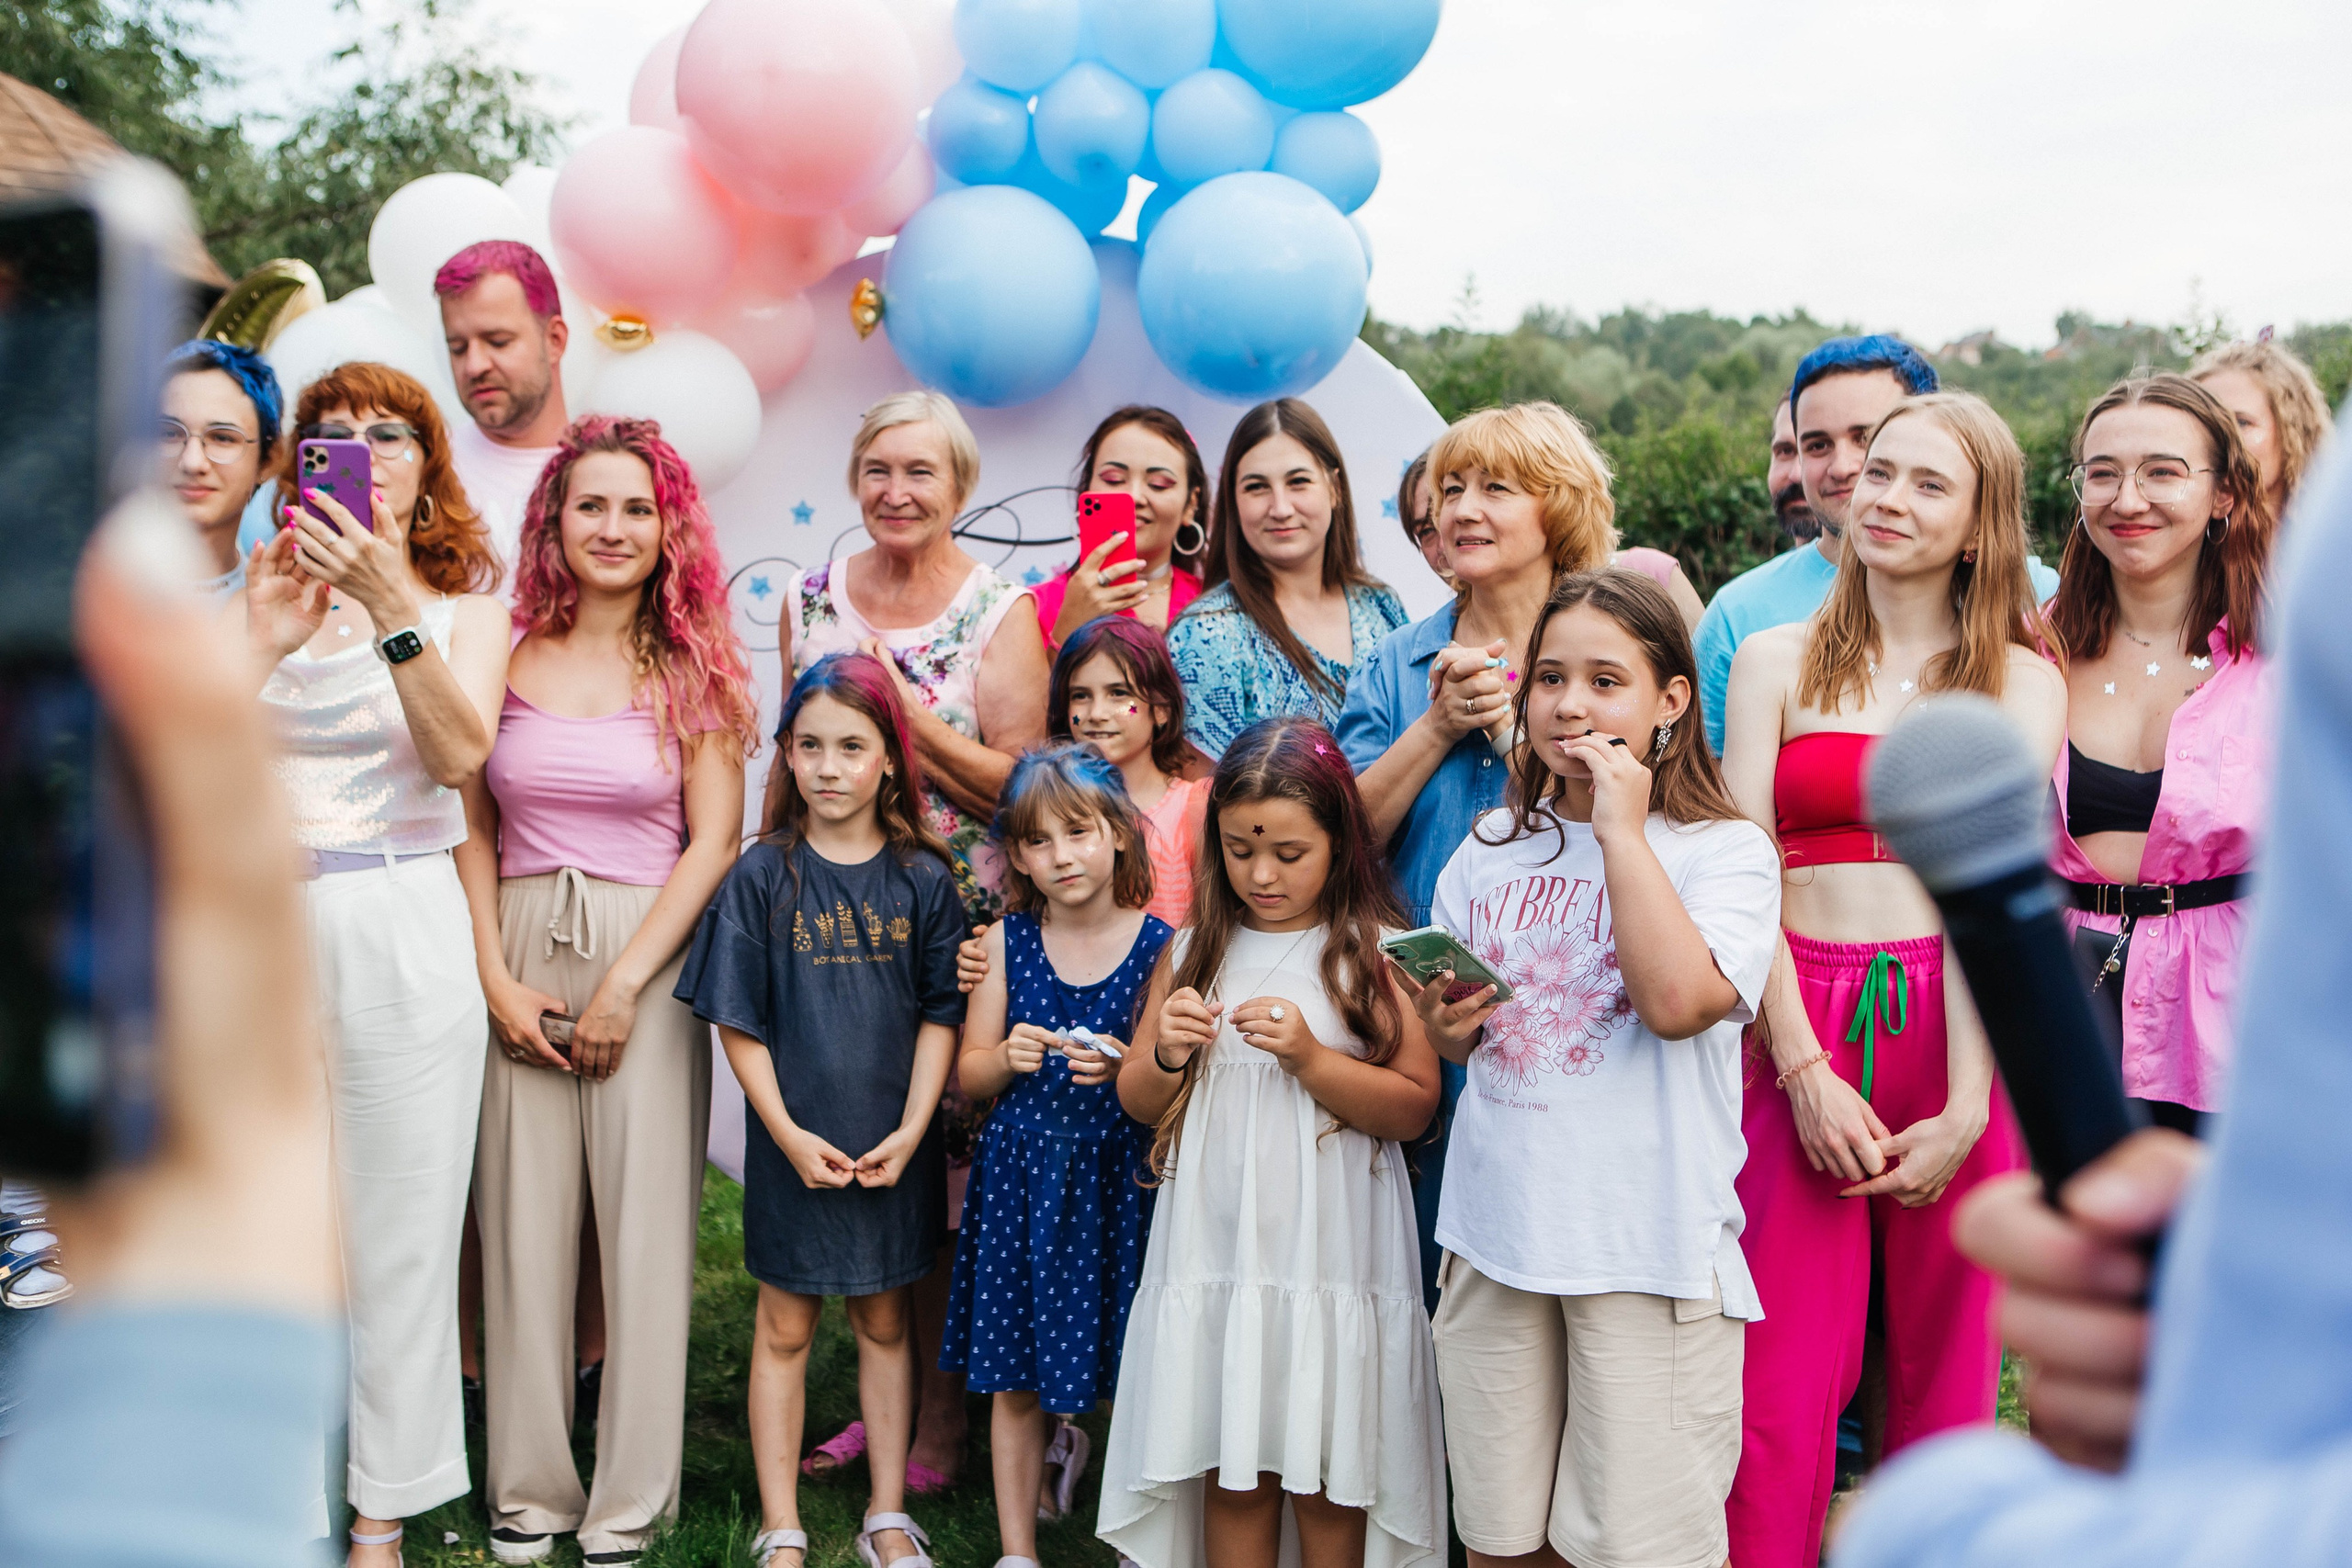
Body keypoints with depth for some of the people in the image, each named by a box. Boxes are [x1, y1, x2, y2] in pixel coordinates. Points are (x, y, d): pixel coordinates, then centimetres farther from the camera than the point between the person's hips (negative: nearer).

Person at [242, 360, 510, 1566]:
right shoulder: (262, 595, 10)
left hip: (403, 929, -1)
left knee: (397, 1230, 3)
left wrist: (392, 607, -23)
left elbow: (459, 755, -13)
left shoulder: (466, 604, 6)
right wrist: (259, 649, -16)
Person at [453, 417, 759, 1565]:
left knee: (645, 1218, 0)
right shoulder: (508, 657, 6)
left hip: (648, 959, -1)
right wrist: (496, 975, -4)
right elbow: (473, 830, 6)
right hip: (518, 960, 2)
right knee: (524, 1220, 4)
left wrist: (624, 982, -9)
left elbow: (715, 839, -2)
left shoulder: (692, 667, 2)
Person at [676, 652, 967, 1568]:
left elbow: (941, 1014, 0)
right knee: (785, 1329, 9)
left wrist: (910, 1131, -8)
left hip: (894, 1147, 1)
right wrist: (789, 1134, -11)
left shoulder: (922, 880, -2)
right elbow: (739, 1023, -5)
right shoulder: (763, 876, -6)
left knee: (885, 1323, 14)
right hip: (795, 1145, -1)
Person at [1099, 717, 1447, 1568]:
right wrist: (1166, 1056, -8)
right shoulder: (1193, 949, 8)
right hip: (1213, 1250, 3)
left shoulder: (1375, 953, -3)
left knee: (1326, 1482, 6)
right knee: (1229, 1479, 10)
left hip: (1332, 1253, -3)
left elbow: (1414, 1106, -9)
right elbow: (1137, 1100, 13)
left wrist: (1309, 1057, -20)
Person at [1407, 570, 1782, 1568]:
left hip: (1649, 1245, -4)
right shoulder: (1490, 851, 12)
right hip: (1496, 1227, 5)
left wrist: (1619, 827, -16)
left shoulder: (1725, 849, -4)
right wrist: (1445, 1022, -4)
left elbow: (1678, 1001, -22)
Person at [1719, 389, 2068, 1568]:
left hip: (1960, 1034, 0)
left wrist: (1964, 1111, -14)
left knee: (1946, 1368, 7)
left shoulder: (2021, 683, 8)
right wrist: (1804, 1070, -11)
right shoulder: (1778, 660, 10)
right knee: (1781, 1381, -2)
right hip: (1801, 1036, 0)